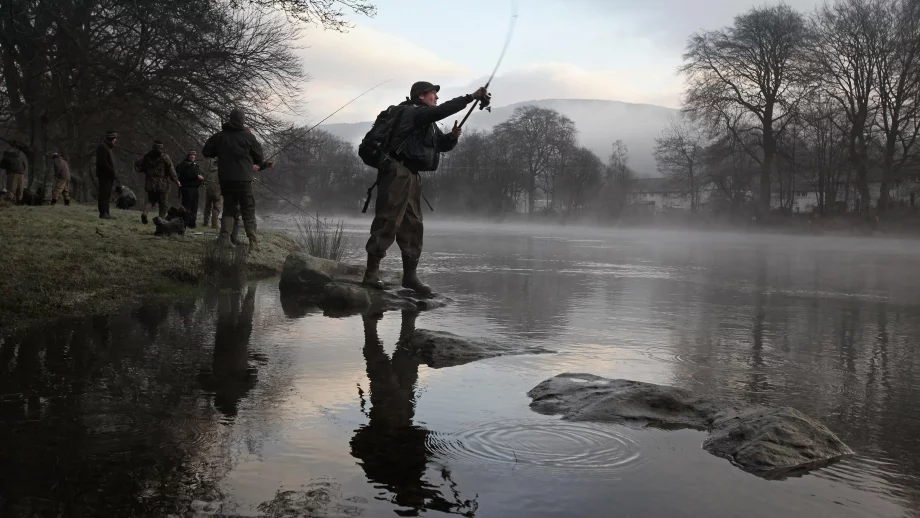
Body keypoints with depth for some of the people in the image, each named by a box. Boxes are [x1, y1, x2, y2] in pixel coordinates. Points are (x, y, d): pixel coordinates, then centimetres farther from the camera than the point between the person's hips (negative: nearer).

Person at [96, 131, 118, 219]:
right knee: (104, 194, -9)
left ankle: (106, 213, 10)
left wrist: (113, 174, 11)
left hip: (108, 175, 10)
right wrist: (112, 171, -18)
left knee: (107, 195, 8)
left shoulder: (108, 147, 23)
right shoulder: (102, 146, -8)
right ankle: (103, 213, -10)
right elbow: (103, 162, -18)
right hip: (104, 174, -10)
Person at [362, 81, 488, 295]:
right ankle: (372, 272, -10)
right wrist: (471, 97, -17)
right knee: (387, 222, -12)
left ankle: (410, 275, 12)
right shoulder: (412, 112, -6)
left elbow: (442, 145, 24)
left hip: (412, 177, 10)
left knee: (413, 226, 8)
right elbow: (442, 110, -19)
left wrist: (452, 136, 1)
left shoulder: (428, 124, 22)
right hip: (397, 173, -10)